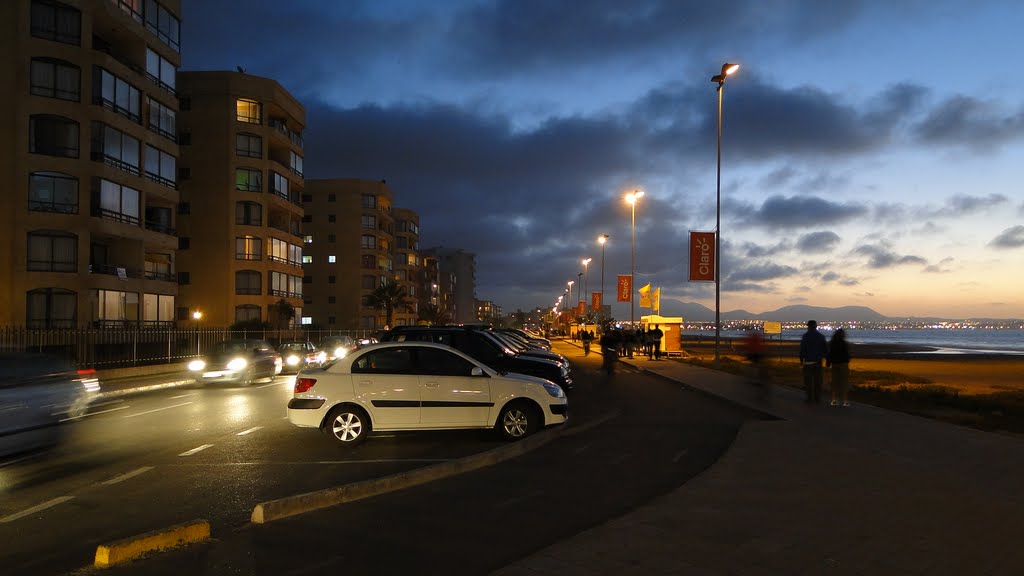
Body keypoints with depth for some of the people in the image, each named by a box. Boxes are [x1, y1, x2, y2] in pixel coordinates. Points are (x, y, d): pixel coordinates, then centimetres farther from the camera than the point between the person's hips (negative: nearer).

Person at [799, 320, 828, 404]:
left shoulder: (806, 336, -10)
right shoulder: (821, 336, 4)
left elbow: (802, 350, -13)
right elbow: (826, 349, 6)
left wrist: (801, 362, -9)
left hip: (808, 362, -4)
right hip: (818, 361, 5)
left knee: (808, 381, 1)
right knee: (817, 380, 11)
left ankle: (811, 399, 1)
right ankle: (817, 398, 12)